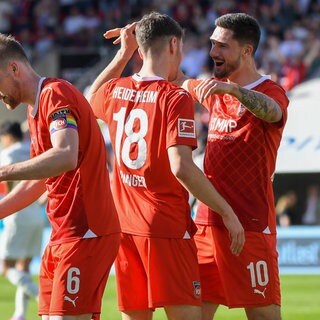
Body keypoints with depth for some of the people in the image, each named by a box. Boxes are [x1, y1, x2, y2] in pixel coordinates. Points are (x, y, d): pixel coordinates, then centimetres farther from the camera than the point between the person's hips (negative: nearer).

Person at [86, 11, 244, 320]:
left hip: (124, 225, 7)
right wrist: (227, 211, -15)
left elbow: (90, 99, 34)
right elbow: (181, 167, -22)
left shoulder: (115, 91, 7)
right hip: (166, 225, -7)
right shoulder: (175, 98, -12)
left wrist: (123, 54, 31)